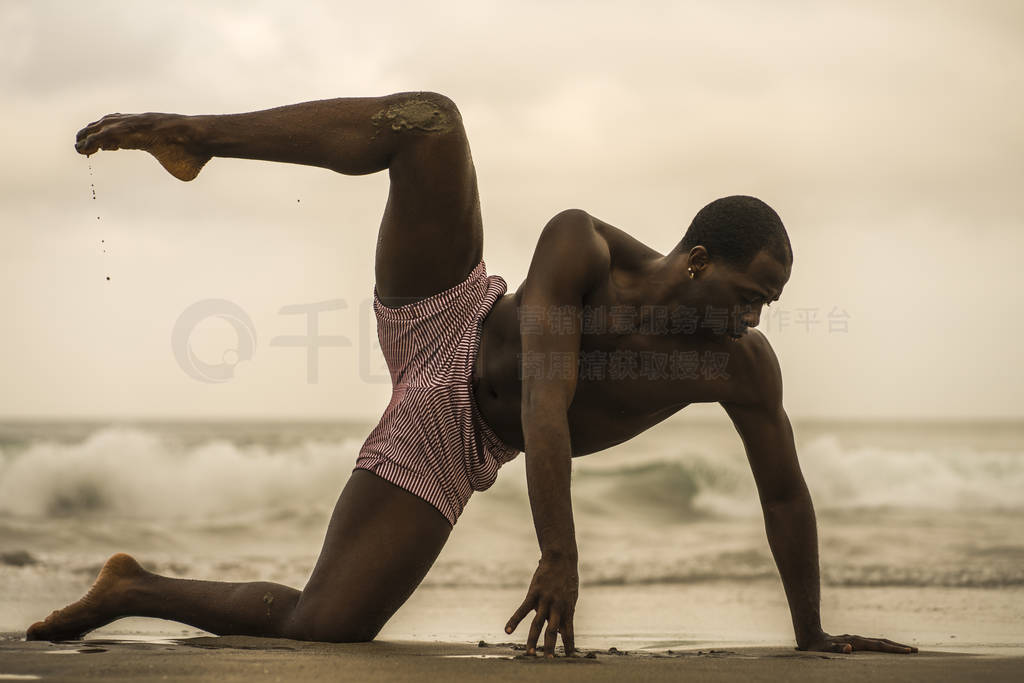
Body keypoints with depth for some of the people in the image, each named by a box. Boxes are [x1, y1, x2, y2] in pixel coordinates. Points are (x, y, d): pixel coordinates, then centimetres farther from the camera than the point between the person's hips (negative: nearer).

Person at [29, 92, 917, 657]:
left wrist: (811, 634, -2)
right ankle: (187, 134, -17)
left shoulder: (744, 364, -17)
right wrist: (559, 555, -45)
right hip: (445, 323, -2)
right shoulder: (583, 246, -24)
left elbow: (785, 493, -5)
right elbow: (544, 400, -35)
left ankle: (134, 591, 8)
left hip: (456, 440, 2)